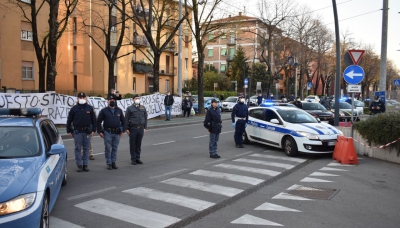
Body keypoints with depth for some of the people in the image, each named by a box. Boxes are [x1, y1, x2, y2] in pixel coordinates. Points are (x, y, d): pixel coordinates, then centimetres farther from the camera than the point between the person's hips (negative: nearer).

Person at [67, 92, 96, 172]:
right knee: (78, 148, 2)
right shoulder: (74, 108, 3)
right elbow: (69, 120, 6)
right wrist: (69, 131, 3)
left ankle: (85, 165, 12)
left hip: (87, 131, 1)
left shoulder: (90, 108, 6)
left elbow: (94, 120, 9)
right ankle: (79, 165, 8)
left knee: (86, 148, 5)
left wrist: (93, 130, 3)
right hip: (77, 131, -1)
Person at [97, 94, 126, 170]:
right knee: (108, 148, 2)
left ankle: (113, 162, 18)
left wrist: (122, 130, 7)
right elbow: (99, 121, 1)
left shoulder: (119, 110, 8)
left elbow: (123, 121, 14)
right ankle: (109, 163, 11)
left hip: (117, 133, 2)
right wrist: (100, 131, -4)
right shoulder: (104, 110, 0)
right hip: (107, 132, -2)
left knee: (115, 148, 8)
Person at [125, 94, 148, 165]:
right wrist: (127, 129, -5)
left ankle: (138, 158, 18)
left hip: (141, 129, 3)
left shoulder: (143, 108, 9)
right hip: (133, 129, -3)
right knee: (132, 144, 3)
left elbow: (145, 118, 13)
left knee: (139, 144, 9)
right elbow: (126, 119, 0)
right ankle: (133, 159, 12)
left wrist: (145, 127, 7)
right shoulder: (130, 108, 0)